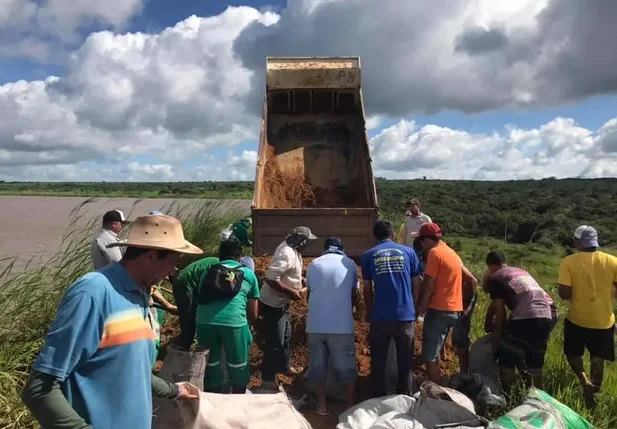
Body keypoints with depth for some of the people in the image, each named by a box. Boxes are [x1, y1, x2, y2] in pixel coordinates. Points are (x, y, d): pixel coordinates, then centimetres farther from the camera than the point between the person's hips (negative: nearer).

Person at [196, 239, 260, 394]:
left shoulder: (207, 272, 26)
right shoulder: (248, 274, 22)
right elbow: (253, 312, 24)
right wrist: (249, 326, 43)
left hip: (205, 321, 2)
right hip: (234, 322, -2)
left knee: (210, 365, 19)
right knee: (238, 368, 17)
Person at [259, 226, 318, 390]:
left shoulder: (292, 250, 4)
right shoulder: (287, 254, -27)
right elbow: (270, 278, -33)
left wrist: (301, 279, 5)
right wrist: (291, 292, -26)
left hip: (281, 301, 10)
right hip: (273, 303, -10)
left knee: (285, 335, 23)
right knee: (275, 341, -3)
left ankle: (285, 366, 42)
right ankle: (268, 379, 9)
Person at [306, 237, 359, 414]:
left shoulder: (313, 265, 9)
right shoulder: (350, 264, 6)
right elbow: (354, 295, 14)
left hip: (315, 324, 1)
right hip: (342, 324, -1)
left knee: (318, 364, 13)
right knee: (346, 365, 12)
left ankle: (321, 404, 21)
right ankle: (350, 404, 21)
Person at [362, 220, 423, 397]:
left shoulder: (368, 256, 3)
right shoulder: (408, 252, 5)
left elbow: (367, 289, 7)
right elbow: (416, 285, 7)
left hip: (380, 317, 0)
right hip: (406, 315, 1)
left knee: (378, 363, 14)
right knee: (405, 363, 14)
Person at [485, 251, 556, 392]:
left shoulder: (494, 279, 7)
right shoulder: (521, 271, 27)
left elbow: (500, 310, 3)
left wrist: (498, 335, 13)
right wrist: (506, 324, 41)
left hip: (526, 318, -7)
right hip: (549, 315, 7)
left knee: (507, 360, 10)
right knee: (535, 360, 23)